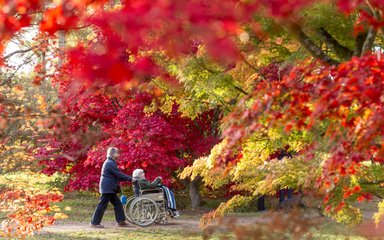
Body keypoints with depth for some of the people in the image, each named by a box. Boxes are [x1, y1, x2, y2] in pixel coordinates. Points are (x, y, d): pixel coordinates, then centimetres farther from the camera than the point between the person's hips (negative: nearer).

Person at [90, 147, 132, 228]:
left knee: (117, 204, 10)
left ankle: (120, 221, 12)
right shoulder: (110, 163, -16)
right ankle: (94, 222, -2)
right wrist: (130, 178, -12)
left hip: (110, 188, 11)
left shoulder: (110, 163, 17)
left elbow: (117, 175, 22)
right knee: (102, 205, -6)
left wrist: (128, 178, 14)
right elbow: (119, 174, -18)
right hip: (107, 188, -11)